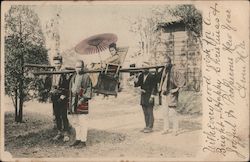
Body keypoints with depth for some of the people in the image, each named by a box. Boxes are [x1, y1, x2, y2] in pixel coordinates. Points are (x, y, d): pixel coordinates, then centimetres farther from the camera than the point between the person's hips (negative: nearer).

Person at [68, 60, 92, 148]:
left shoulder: (86, 77, -4)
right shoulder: (73, 77, 17)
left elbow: (89, 89, -8)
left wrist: (83, 99, -18)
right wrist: (70, 101, 16)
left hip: (82, 102, -7)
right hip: (73, 101, 7)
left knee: (82, 122, -4)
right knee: (74, 121, 10)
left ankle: (83, 141, 3)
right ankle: (78, 139, 20)